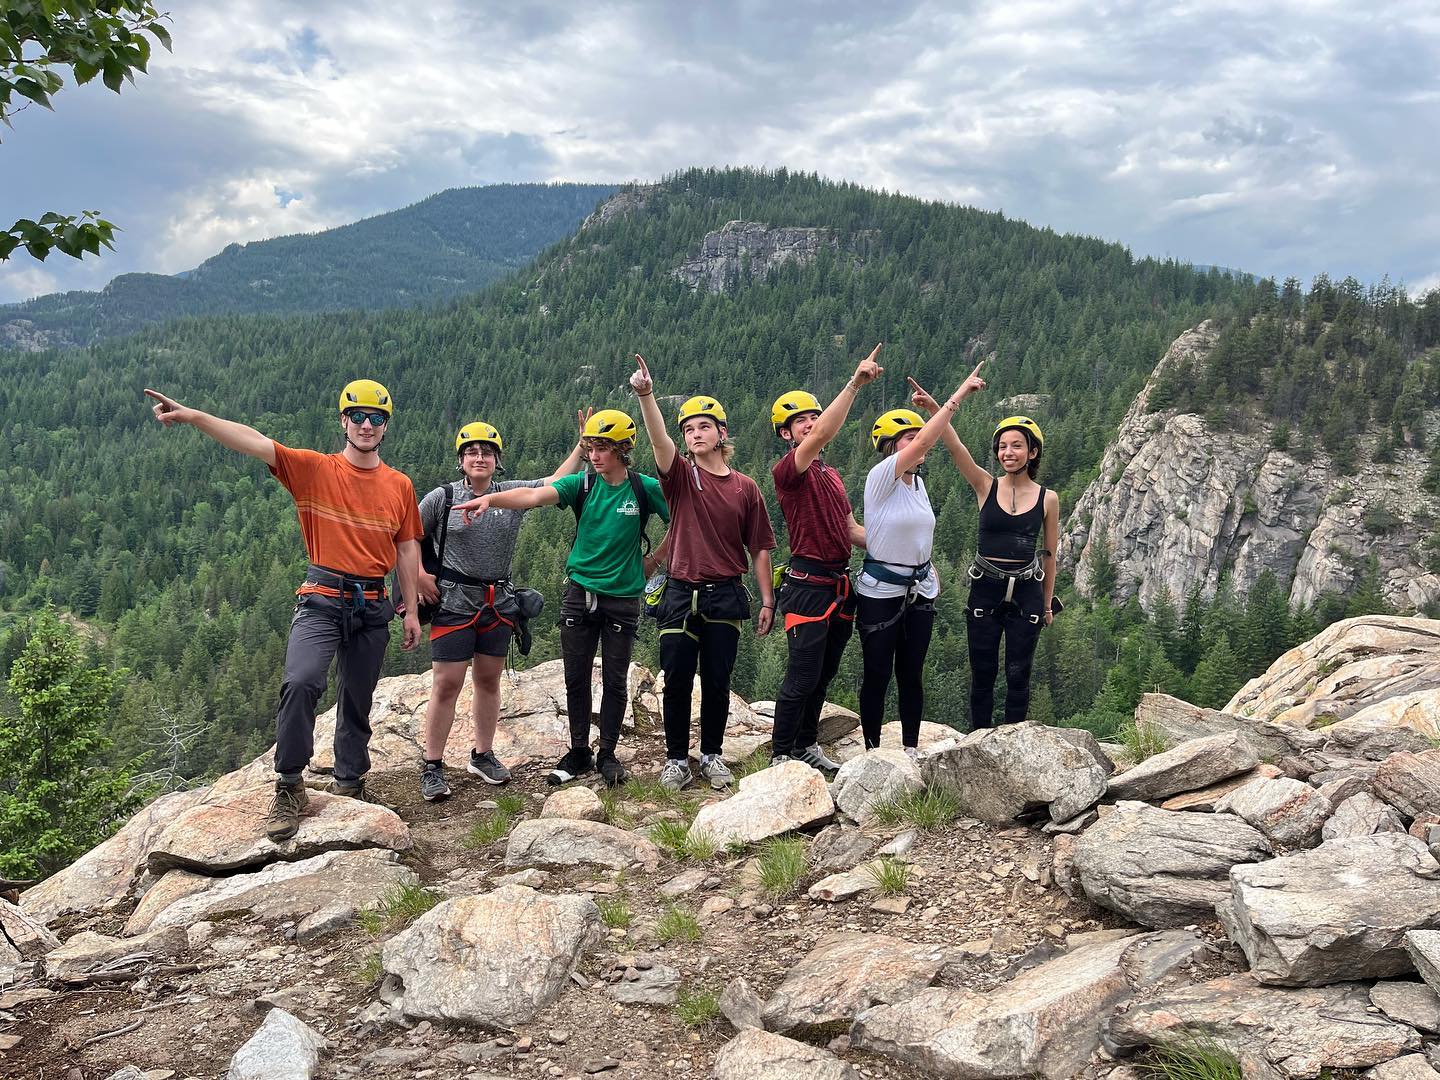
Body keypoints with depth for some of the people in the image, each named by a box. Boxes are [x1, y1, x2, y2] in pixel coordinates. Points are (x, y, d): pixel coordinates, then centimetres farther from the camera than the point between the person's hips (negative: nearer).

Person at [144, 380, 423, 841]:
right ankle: (289, 789, -10)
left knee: (358, 700, 13)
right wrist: (192, 416, -25)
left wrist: (411, 610, 11)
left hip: (372, 607, 3)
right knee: (301, 683, -24)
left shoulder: (400, 485, 6)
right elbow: (254, 442, -13)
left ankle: (349, 782, 32)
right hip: (322, 600, -3)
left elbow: (407, 549, 11)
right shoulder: (314, 469, -2)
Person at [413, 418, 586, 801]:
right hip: (454, 600, -3)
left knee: (488, 680, 12)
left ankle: (483, 756, 26)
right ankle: (432, 767, 4)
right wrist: (420, 576, -4)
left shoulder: (513, 493, 5)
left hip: (499, 601, 4)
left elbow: (556, 481, 8)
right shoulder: (442, 497, -2)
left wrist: (583, 443, 3)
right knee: (447, 683, -5)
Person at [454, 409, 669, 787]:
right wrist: (490, 498, -34)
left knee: (614, 681, 6)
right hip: (580, 593, 2)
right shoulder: (582, 483, -2)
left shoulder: (645, 489, -5)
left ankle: (608, 754, 20)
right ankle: (578, 753, 21)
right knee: (576, 679, 7)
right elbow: (534, 495, -17)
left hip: (623, 597, -2)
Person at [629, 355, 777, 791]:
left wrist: (767, 600, 3)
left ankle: (712, 755, 23)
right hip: (681, 594, -1)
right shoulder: (681, 476, 1)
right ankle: (677, 759, 16)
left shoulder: (745, 488, 5)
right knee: (677, 682, 3)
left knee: (717, 683, 8)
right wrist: (645, 395, -36)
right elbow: (658, 440, -19)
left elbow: (759, 548, 7)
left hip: (726, 596, 1)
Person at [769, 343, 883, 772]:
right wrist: (855, 383, -32)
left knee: (824, 675, 15)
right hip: (808, 586, -8)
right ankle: (781, 755, 8)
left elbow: (851, 530, 20)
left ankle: (807, 745, 28)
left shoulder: (832, 475, 18)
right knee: (803, 677, -5)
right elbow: (822, 436, -28)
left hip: (840, 586, 8)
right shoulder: (788, 471, -10)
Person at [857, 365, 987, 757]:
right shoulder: (881, 476, -14)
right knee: (878, 675, 1)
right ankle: (872, 750, 13)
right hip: (880, 590, -6)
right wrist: (960, 394, -22)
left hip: (920, 589, 7)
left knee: (911, 673, 11)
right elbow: (925, 440, -24)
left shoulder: (917, 482, 9)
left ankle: (911, 749, 20)